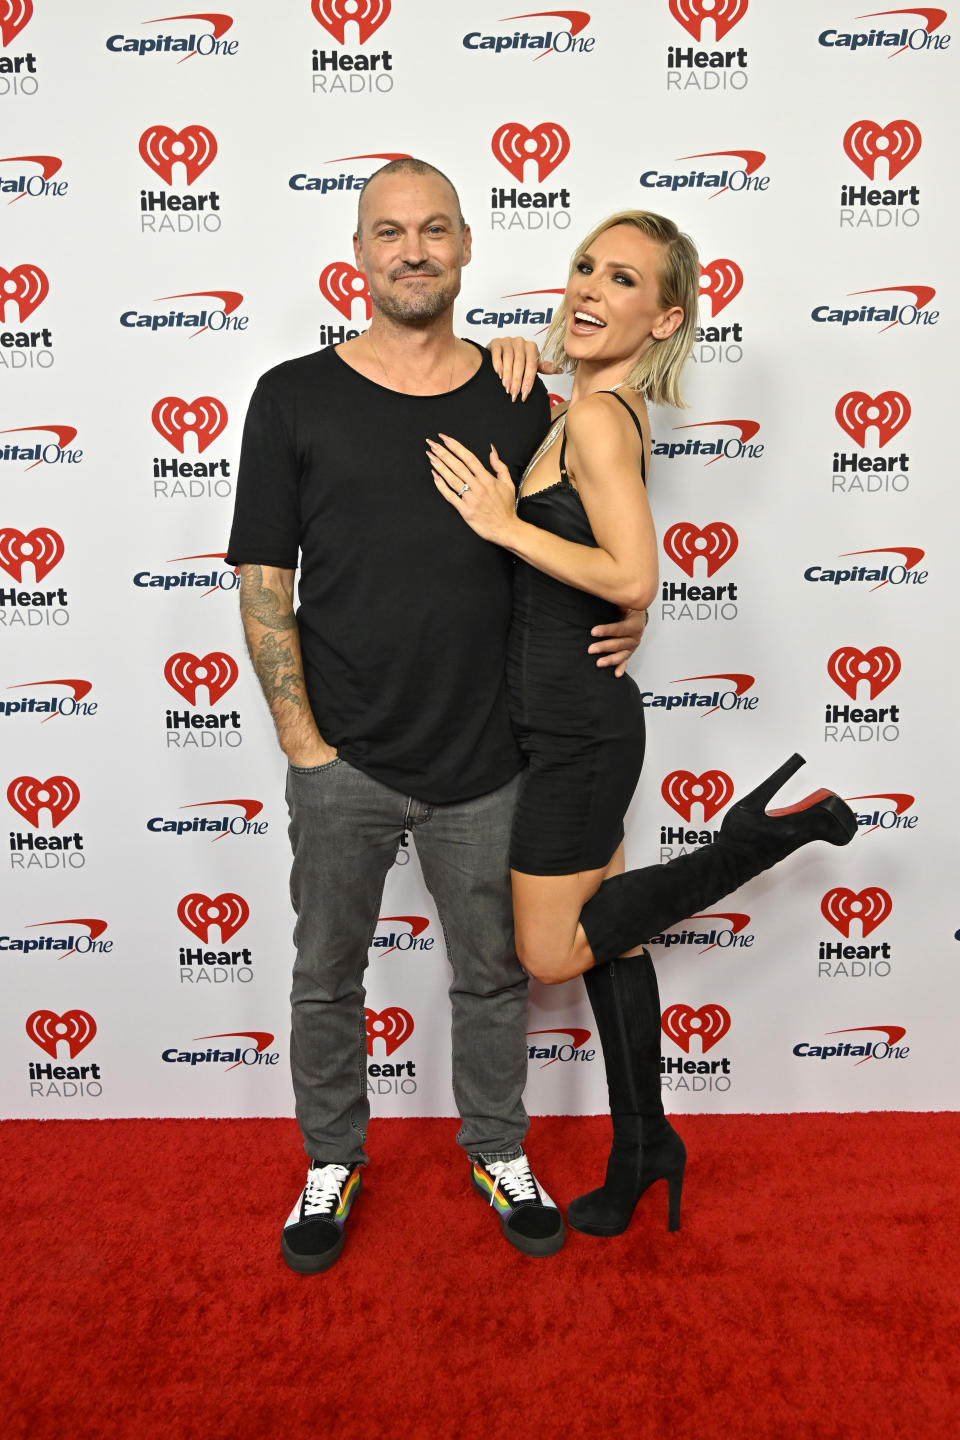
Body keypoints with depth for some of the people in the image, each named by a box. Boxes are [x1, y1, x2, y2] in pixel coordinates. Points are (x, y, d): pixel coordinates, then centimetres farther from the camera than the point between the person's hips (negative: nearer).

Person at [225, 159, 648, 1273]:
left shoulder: (517, 403, 4)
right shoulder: (295, 398, -2)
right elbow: (263, 581, -3)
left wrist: (618, 616, -4)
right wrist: (301, 740, -8)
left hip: (483, 760, 2)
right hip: (342, 761, -1)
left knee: (494, 973, 15)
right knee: (327, 974, 14)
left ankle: (498, 1152, 39)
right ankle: (332, 1161, 37)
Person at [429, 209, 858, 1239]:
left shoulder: (596, 417, -17)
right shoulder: (599, 410, 9)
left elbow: (633, 579, -26)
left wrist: (504, 523, -19)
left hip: (578, 728, -9)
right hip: (581, 718, 9)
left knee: (552, 952, 5)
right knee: (604, 943, 17)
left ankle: (766, 831, 3)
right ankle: (640, 1151, 32)